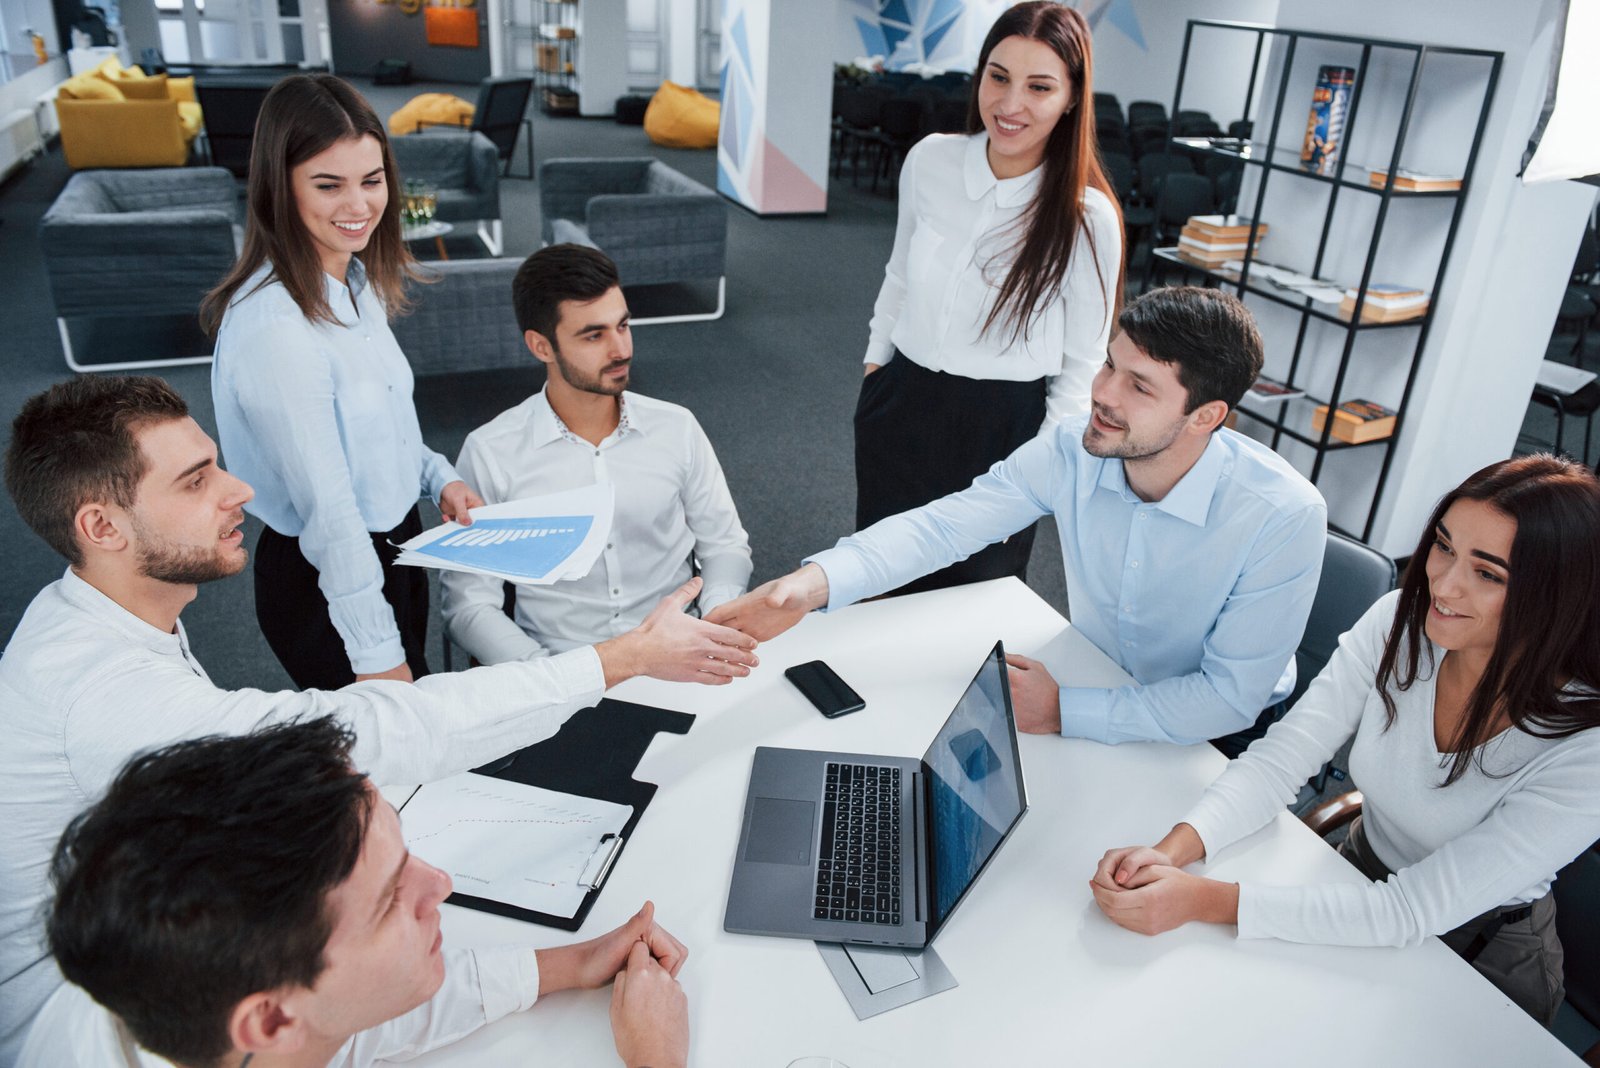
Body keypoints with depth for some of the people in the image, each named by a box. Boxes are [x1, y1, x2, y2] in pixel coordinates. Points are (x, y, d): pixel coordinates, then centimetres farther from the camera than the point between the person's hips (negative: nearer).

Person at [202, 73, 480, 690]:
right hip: (329, 586, -8)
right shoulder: (274, 329, -28)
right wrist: (375, 652, -20)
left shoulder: (357, 282, -1)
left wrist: (438, 478, -2)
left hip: (395, 548, 8)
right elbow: (328, 510, -26)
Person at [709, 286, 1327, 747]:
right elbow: (946, 523, -21)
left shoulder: (1284, 519, -29)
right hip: (1100, 684, 4)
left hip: (1213, 734, -3)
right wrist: (819, 580, -38)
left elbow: (1231, 697, -25)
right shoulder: (1071, 454, -18)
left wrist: (1066, 712, -29)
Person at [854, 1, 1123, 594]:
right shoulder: (929, 160, -6)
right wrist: (875, 366, 13)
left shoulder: (1087, 216, -16)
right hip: (901, 405, 4)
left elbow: (1083, 366, -7)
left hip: (1001, 428, -4)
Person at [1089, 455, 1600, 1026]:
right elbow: (1283, 753, -20)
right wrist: (1172, 850, -38)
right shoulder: (1399, 622, -17)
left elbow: (1413, 911, -30)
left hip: (1483, 953, -3)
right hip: (1361, 875, 4)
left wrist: (1206, 900, -38)